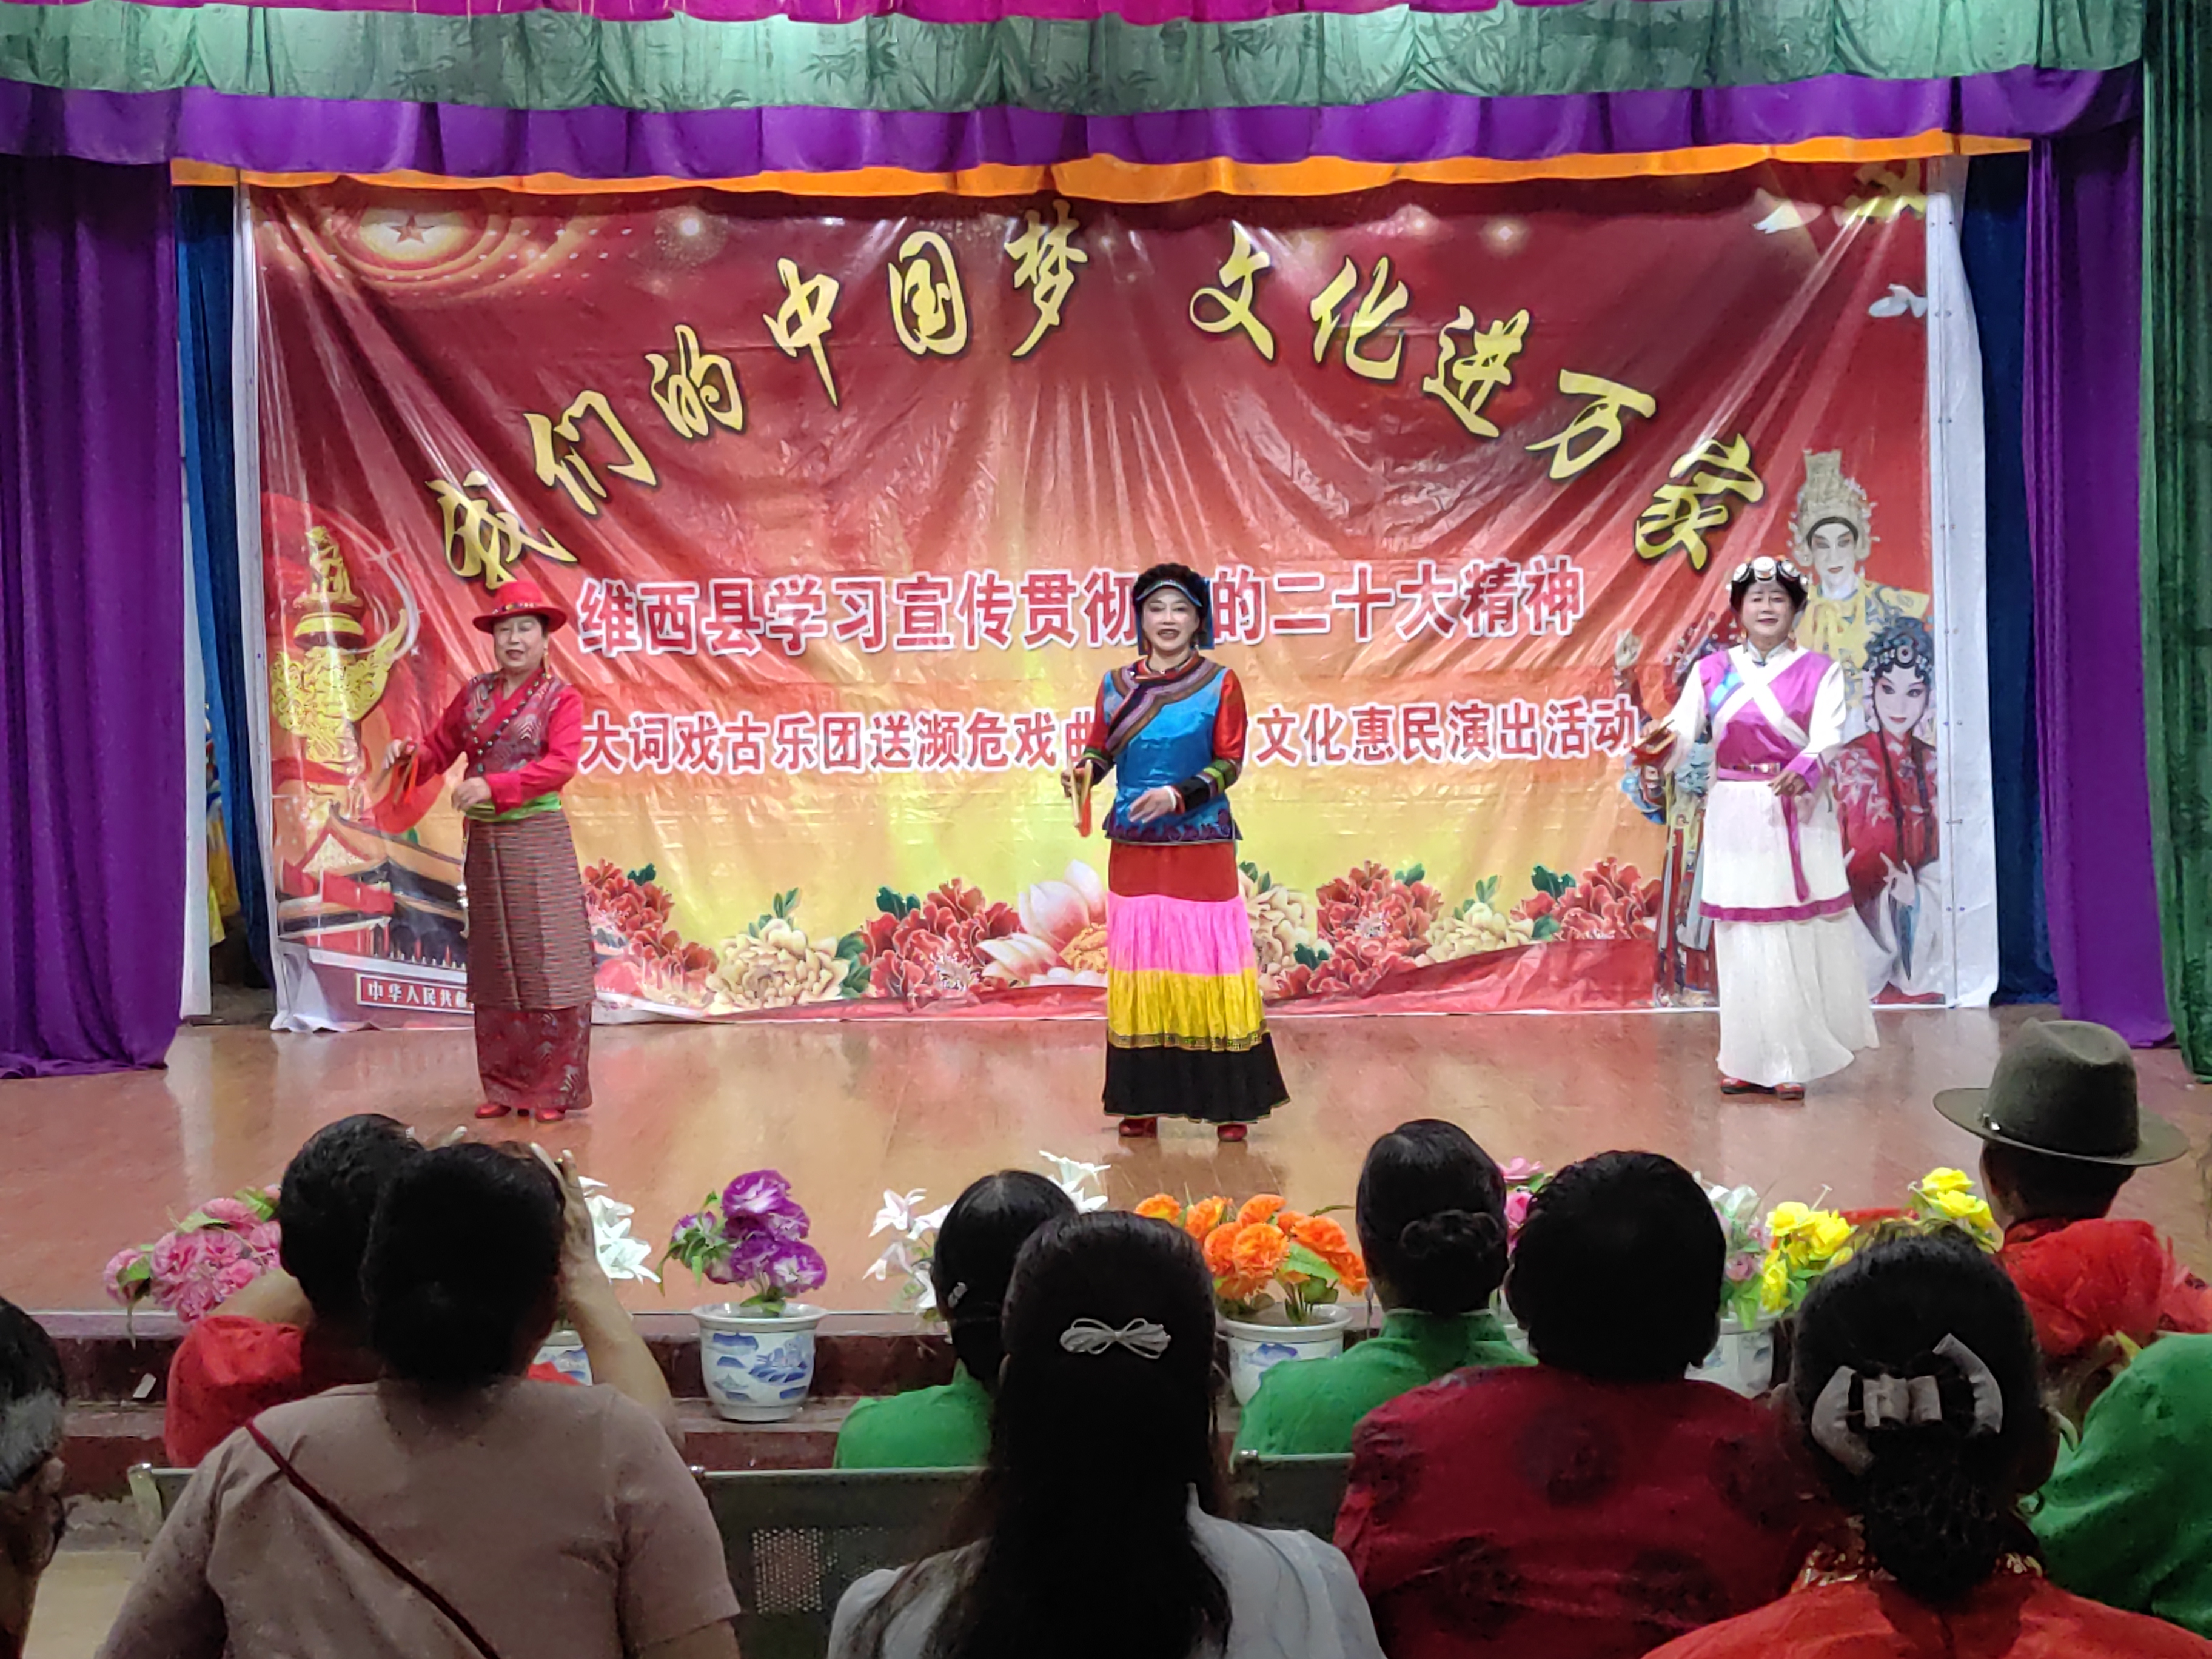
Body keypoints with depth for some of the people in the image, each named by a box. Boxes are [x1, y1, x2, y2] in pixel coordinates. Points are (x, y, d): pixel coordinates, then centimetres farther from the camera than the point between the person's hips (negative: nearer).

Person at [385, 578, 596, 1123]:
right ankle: (504, 1087, 19)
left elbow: (561, 763, -19)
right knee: (493, 969, 10)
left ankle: (556, 1089, 1)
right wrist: (410, 753, -9)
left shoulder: (560, 698, -5)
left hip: (538, 842, -5)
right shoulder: (474, 695, 10)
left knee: (547, 964, -6)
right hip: (485, 843, 5)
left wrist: (493, 785, -29)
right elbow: (441, 747, 14)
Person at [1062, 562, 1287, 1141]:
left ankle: (1229, 1102, 4)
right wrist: (1083, 769, -14)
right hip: (1135, 849, 3)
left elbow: (1229, 764, -5)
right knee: (1139, 969, 4)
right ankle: (1143, 1102, 12)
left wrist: (1179, 795, -19)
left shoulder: (1220, 684, -1)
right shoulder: (1116, 684, 7)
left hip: (1201, 846, -3)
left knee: (1209, 964, -2)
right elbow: (1101, 750, 8)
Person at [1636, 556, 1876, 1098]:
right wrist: (1661, 741, -27)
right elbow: (1682, 733, -3)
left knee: (1799, 939, -1)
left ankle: (1795, 1062, 7)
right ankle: (1751, 1061, 10)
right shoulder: (1712, 671, 8)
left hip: (1799, 819, -1)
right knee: (1744, 942, 2)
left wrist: (1803, 769, -32)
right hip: (1736, 819, 1)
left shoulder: (1818, 672, 4)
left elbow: (1828, 737, -11)